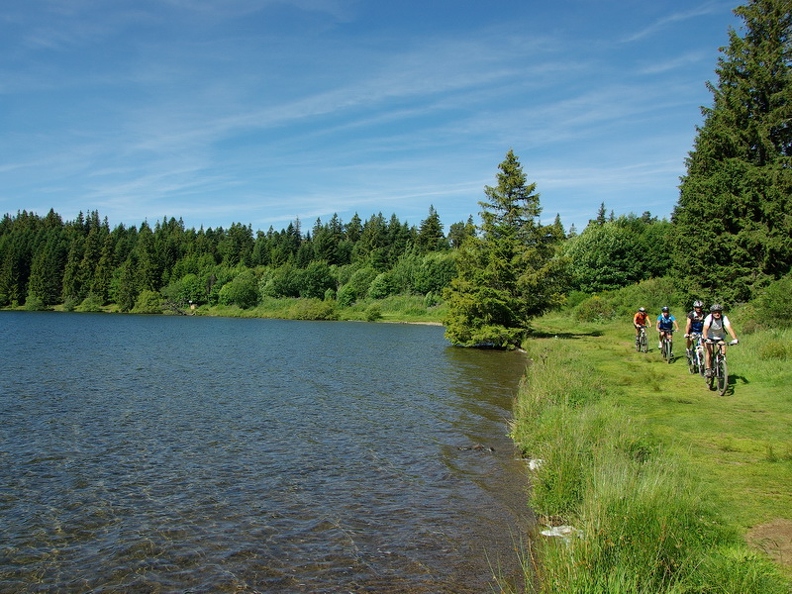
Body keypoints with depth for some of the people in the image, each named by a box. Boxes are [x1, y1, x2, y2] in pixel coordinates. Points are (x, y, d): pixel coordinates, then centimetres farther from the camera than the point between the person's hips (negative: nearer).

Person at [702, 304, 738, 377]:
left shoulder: (724, 318, -24)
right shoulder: (709, 318, -28)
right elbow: (705, 329, -41)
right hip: (709, 337, -2)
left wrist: (735, 339, -51)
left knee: (723, 351, -17)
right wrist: (706, 339, -58)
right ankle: (708, 369, -16)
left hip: (720, 337, 2)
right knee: (709, 351, -23)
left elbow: (729, 328, -36)